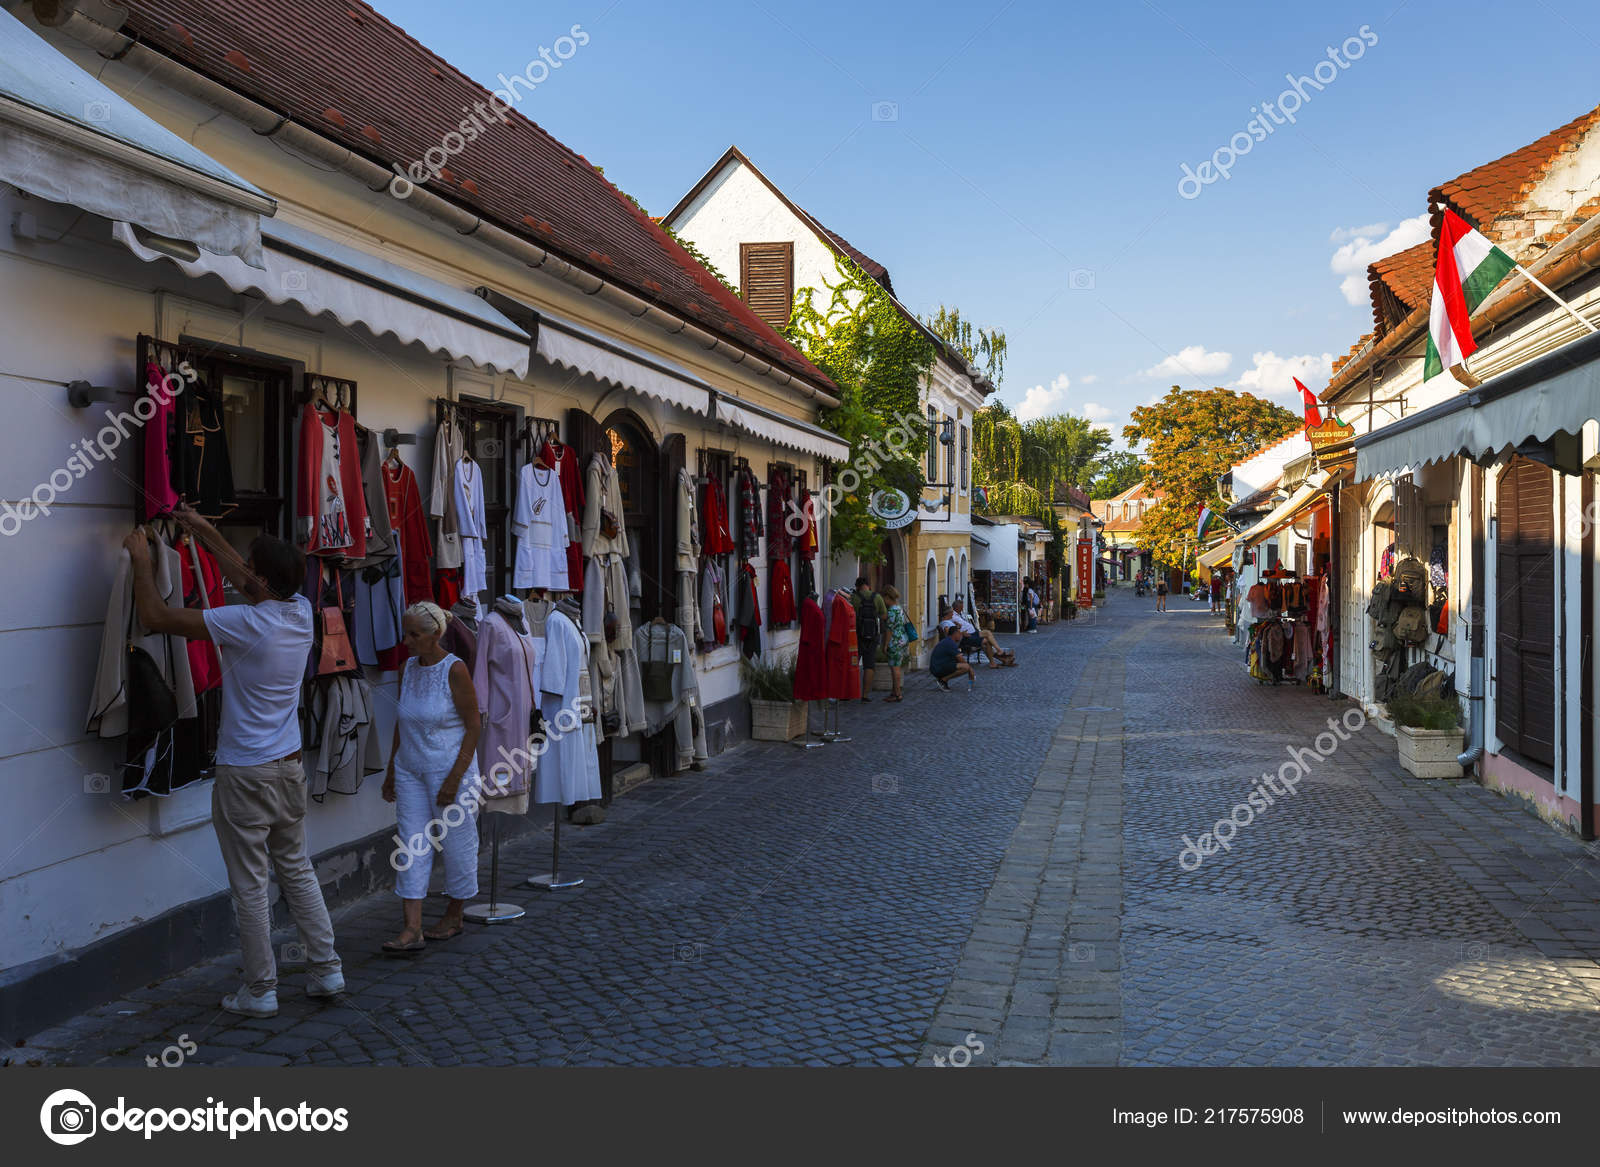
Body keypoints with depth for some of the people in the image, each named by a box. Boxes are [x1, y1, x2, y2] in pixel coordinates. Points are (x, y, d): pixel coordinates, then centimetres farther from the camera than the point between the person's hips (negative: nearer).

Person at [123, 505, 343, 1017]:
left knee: (250, 886, 3)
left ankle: (260, 990, 12)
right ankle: (326, 970, 22)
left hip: (244, 775, -7)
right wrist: (202, 529, 23)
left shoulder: (245, 624, -20)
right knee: (297, 870, 18)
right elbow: (244, 579, 19)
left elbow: (155, 616, -15)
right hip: (289, 767, 7)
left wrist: (142, 560, -1)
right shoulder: (301, 613, 0)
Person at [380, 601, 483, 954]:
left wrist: (455, 777, -17)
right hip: (410, 769, 6)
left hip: (450, 769, -6)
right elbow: (401, 723, 15)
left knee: (456, 842, 6)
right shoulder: (409, 668, 6)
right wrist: (392, 771, 14)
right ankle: (412, 929, -1)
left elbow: (474, 726, -13)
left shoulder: (454, 670, -12)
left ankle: (454, 916, 24)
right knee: (411, 845, 0)